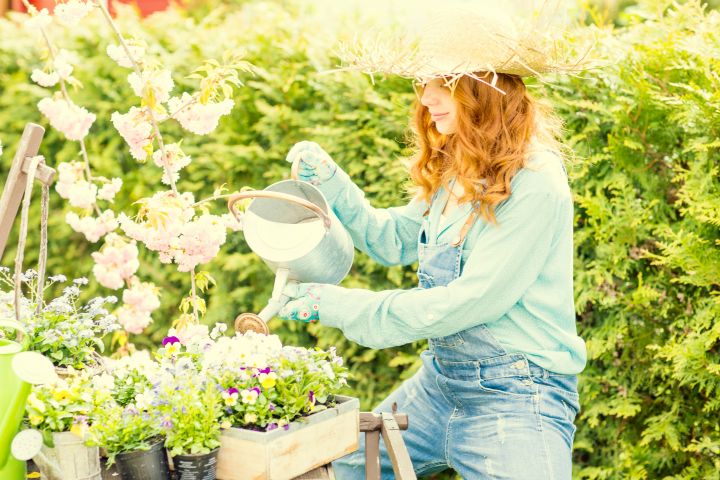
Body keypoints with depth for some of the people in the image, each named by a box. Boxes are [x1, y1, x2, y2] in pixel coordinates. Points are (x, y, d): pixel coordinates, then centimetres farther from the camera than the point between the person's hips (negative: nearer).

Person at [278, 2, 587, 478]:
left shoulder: (534, 183, -20)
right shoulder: (452, 172, 5)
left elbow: (473, 300, -23)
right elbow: (394, 240, 17)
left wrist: (345, 307, -19)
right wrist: (332, 183, 3)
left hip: (515, 396, -8)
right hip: (440, 378, 8)